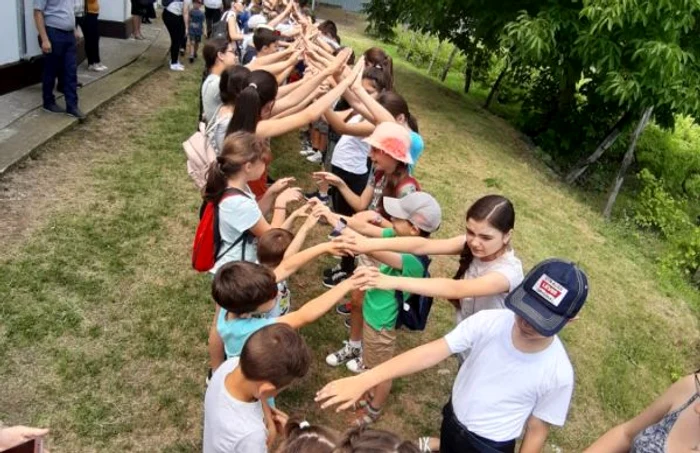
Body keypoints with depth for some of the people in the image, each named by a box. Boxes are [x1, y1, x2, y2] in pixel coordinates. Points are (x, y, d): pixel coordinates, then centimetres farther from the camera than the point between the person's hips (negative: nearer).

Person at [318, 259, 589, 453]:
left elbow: (537, 431, -14)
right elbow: (432, 352, -28)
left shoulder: (558, 374, -27)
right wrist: (364, 381, -35)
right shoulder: (488, 322, -25)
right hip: (452, 421, 3)